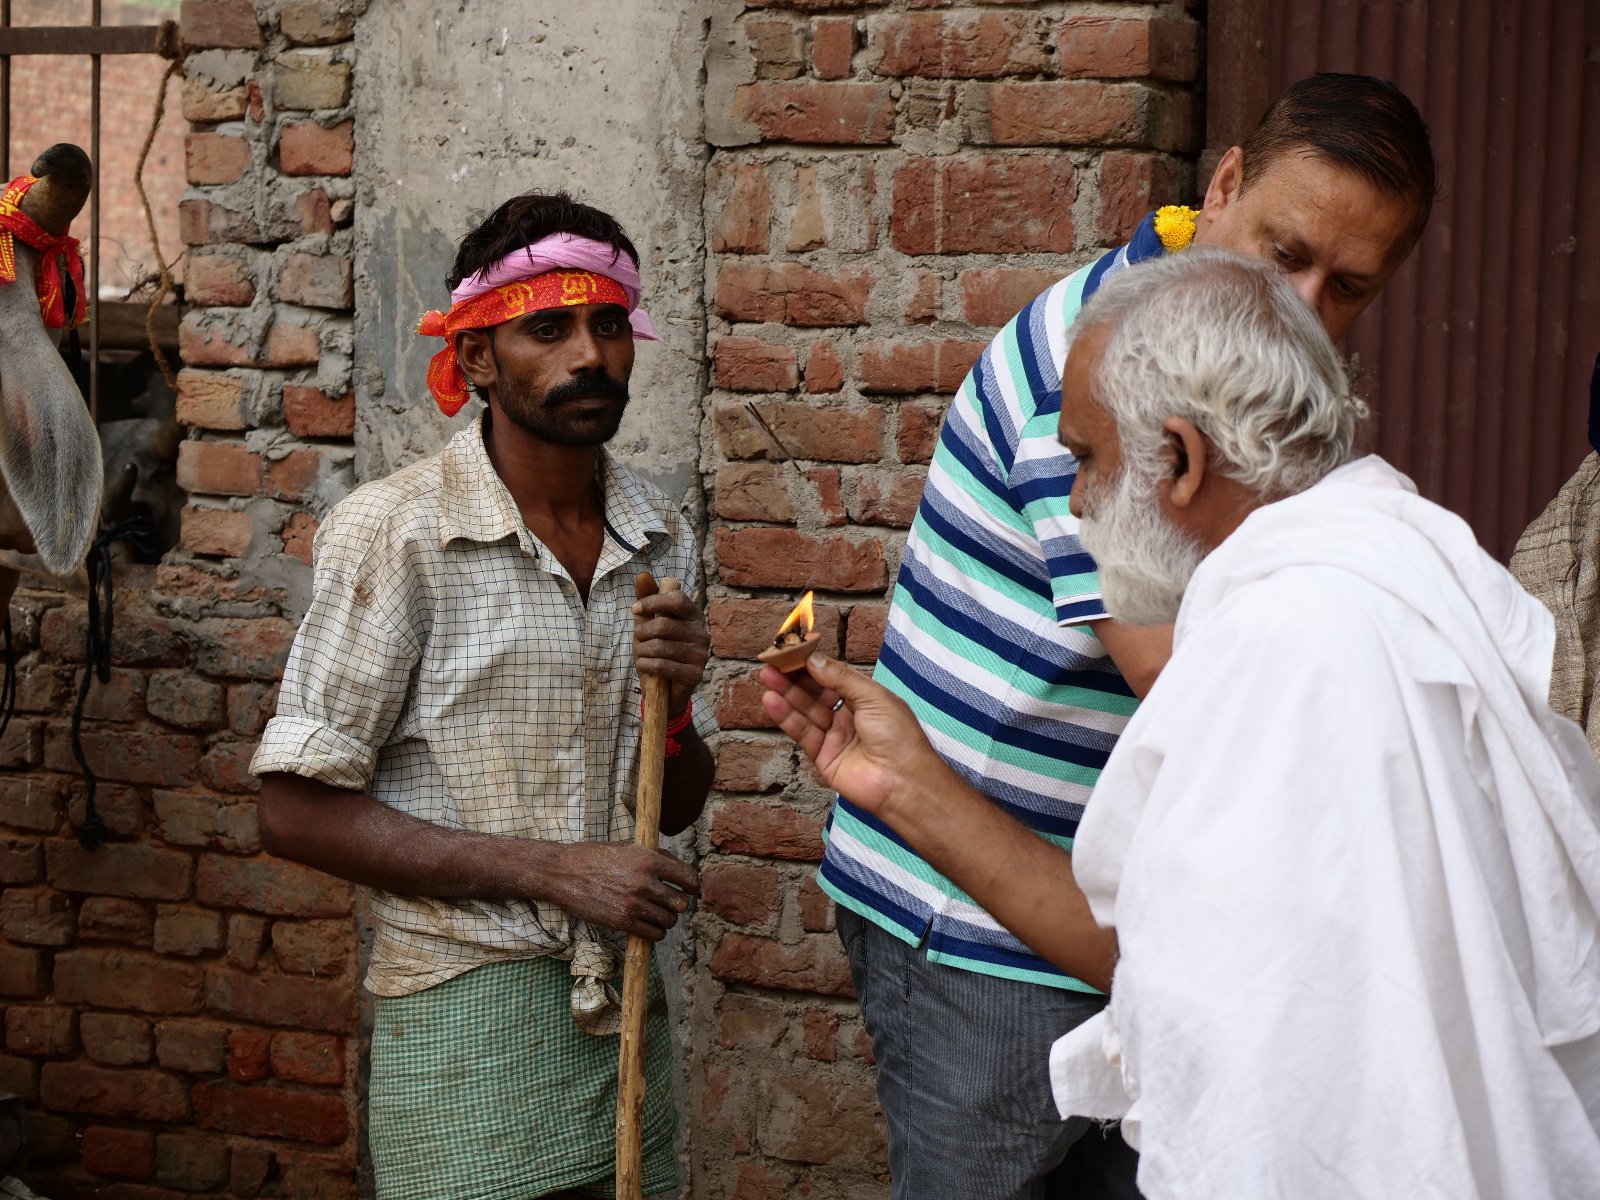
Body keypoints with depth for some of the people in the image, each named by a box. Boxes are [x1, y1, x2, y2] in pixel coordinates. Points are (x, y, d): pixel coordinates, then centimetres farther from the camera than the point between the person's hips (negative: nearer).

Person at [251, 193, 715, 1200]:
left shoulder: (663, 537, 6)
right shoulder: (394, 532, -11)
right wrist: (551, 868, -16)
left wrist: (674, 707, -9)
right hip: (466, 1014, -5)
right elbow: (299, 813, -13)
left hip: (624, 1008, 5)